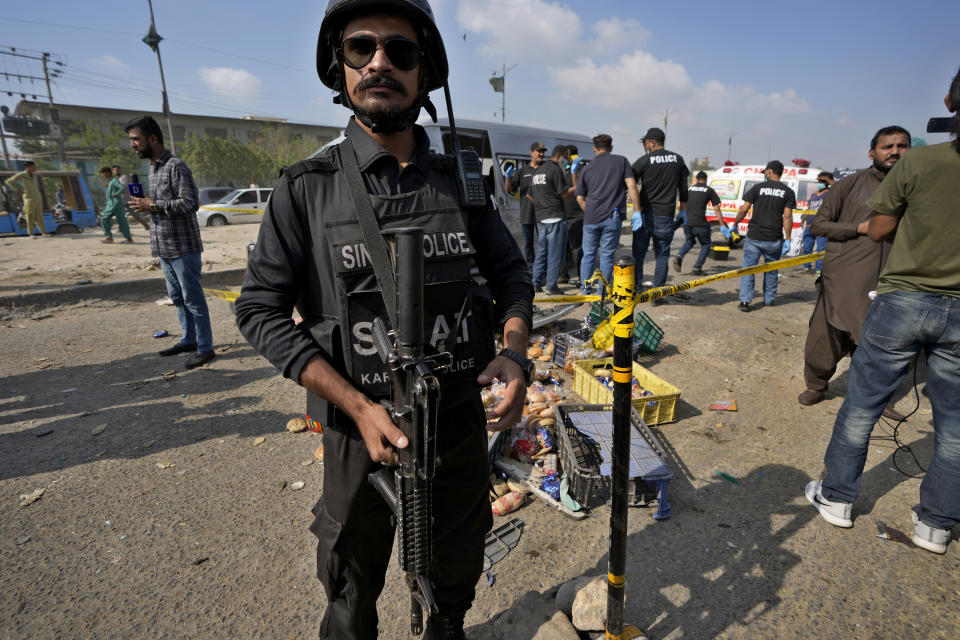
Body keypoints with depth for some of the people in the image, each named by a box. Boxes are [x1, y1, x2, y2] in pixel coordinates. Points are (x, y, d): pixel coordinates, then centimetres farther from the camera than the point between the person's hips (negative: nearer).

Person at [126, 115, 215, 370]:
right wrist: (145, 205, 9)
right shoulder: (152, 168, 17)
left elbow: (190, 204, -20)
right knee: (177, 298, 16)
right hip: (164, 247, 9)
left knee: (193, 299, -3)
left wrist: (154, 205, -17)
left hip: (183, 247, -9)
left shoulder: (176, 166, -12)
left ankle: (204, 347, 5)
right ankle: (188, 340, 29)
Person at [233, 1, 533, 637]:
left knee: (459, 563, 26)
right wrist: (359, 407, -19)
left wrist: (514, 354, -14)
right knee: (354, 583, 20)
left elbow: (512, 272, 6)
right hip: (363, 427, -2)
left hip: (462, 420, 3)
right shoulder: (307, 189, -9)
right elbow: (261, 309, -10)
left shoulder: (462, 181, 0)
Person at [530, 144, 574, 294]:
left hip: (541, 217, 9)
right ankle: (551, 286, -1)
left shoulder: (538, 171, 17)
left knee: (541, 251, 15)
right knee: (555, 252, -3)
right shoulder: (555, 169, -11)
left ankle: (537, 282, 19)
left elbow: (530, 195, 21)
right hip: (555, 216, -9)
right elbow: (564, 193, -12)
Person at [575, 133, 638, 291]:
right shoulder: (621, 161, 5)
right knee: (606, 256, 5)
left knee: (588, 255, 12)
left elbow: (580, 198, 10)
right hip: (612, 218, -2)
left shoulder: (587, 169, 11)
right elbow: (632, 186, -5)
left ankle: (584, 291, 16)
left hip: (591, 218, 2)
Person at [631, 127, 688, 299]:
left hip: (645, 215, -2)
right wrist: (683, 211, 19)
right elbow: (683, 188, 11)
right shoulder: (678, 159, 7)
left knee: (637, 254, 6)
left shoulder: (644, 161, -4)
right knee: (662, 256, 8)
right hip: (666, 216, 2)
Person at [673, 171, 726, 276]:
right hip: (700, 223, -4)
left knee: (689, 242, 27)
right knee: (706, 245, 15)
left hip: (686, 222, 4)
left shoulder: (688, 189, 16)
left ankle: (679, 256, -1)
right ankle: (697, 269, 7)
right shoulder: (709, 190, 6)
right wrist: (722, 225, 6)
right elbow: (716, 209, 4)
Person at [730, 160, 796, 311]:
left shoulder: (758, 187, 0)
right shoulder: (788, 192, 2)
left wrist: (734, 225, 11)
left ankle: (745, 301, -7)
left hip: (754, 236, -2)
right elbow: (787, 216, -4)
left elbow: (744, 209, -3)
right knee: (771, 270, 17)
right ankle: (768, 300, 25)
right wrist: (787, 239, -3)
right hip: (774, 239, 2)